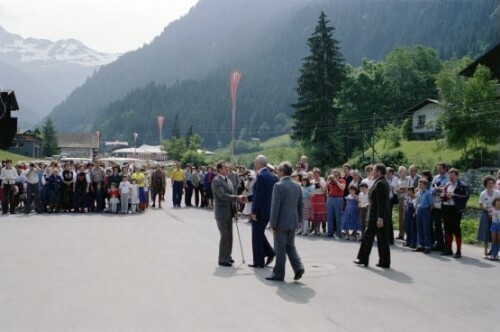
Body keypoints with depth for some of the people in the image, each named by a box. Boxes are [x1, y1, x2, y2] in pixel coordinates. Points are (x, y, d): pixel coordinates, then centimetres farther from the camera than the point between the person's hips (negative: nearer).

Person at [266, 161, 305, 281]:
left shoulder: (278, 186, -15)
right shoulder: (297, 186, 6)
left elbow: (275, 206, -16)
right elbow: (300, 205, 10)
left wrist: (273, 223, -10)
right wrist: (299, 219, 17)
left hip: (281, 222, -6)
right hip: (293, 222, 6)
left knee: (280, 249, 3)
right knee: (290, 245, 19)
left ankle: (278, 274, 11)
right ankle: (298, 267, 5)